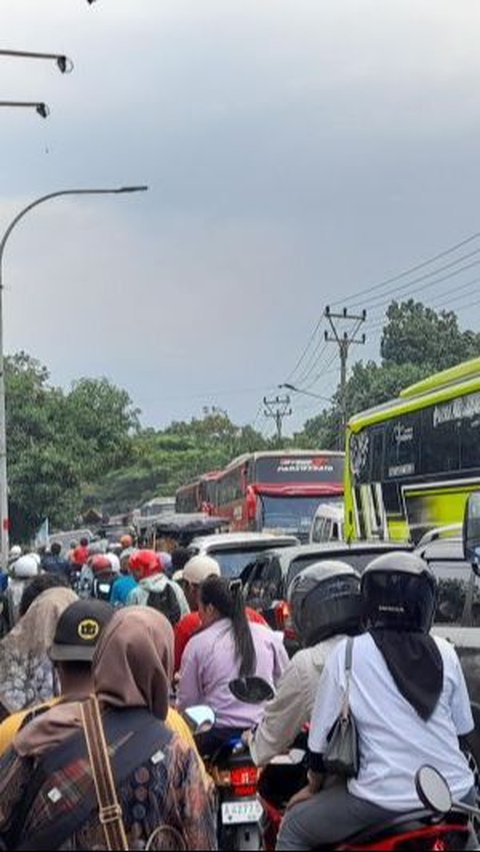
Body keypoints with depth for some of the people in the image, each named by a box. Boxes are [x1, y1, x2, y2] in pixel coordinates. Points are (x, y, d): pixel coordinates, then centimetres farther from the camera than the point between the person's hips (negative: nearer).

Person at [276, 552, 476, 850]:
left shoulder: (346, 654, -4)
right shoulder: (445, 653, 3)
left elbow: (323, 736, 2)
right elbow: (462, 728, 13)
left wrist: (313, 787, 20)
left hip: (384, 800, -3)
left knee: (293, 828, 16)